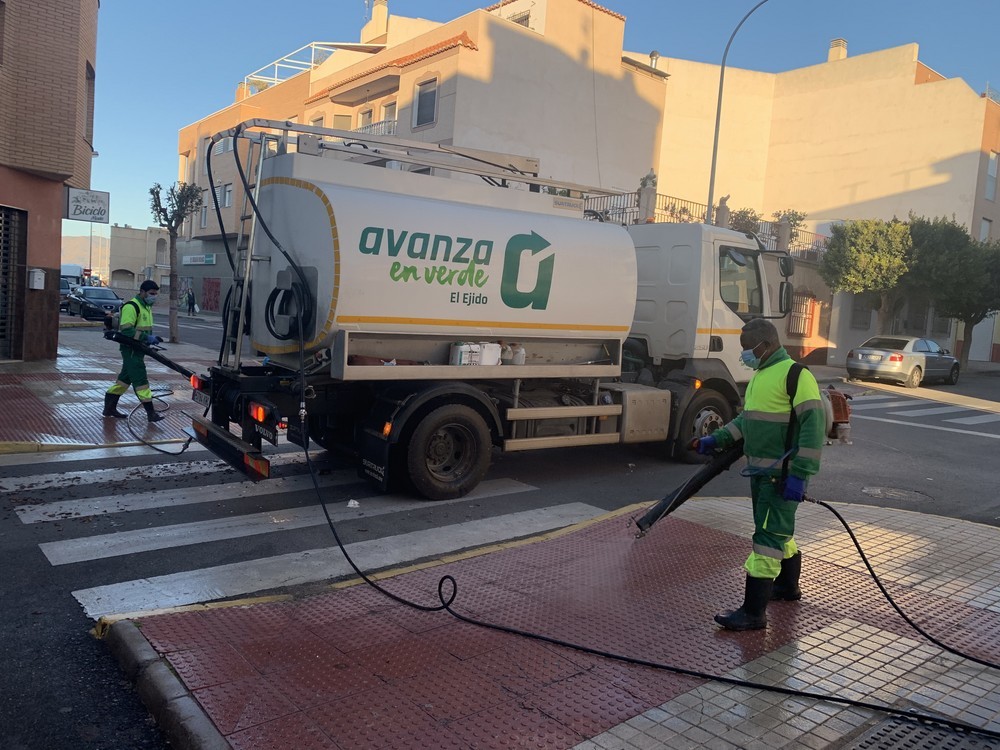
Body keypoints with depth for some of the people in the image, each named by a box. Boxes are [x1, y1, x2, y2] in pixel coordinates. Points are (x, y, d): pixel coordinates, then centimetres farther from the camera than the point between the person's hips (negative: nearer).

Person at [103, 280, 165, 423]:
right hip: (130, 348, -10)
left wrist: (151, 338, 6)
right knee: (140, 379, -8)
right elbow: (127, 330, -24)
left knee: (125, 378, 15)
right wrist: (147, 338, -26)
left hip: (138, 349, 10)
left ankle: (109, 408, 24)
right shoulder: (131, 306, -16)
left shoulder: (146, 307, 15)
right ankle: (150, 412, -7)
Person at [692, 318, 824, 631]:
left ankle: (754, 611, -4)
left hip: (782, 474, -9)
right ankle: (788, 586, 41)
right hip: (760, 471, 9)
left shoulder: (795, 375, -16)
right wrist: (715, 441, 15)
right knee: (779, 531, 22)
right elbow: (747, 419, 24)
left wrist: (799, 475, -25)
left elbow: (814, 425, -21)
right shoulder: (760, 376, 14)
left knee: (767, 536, -8)